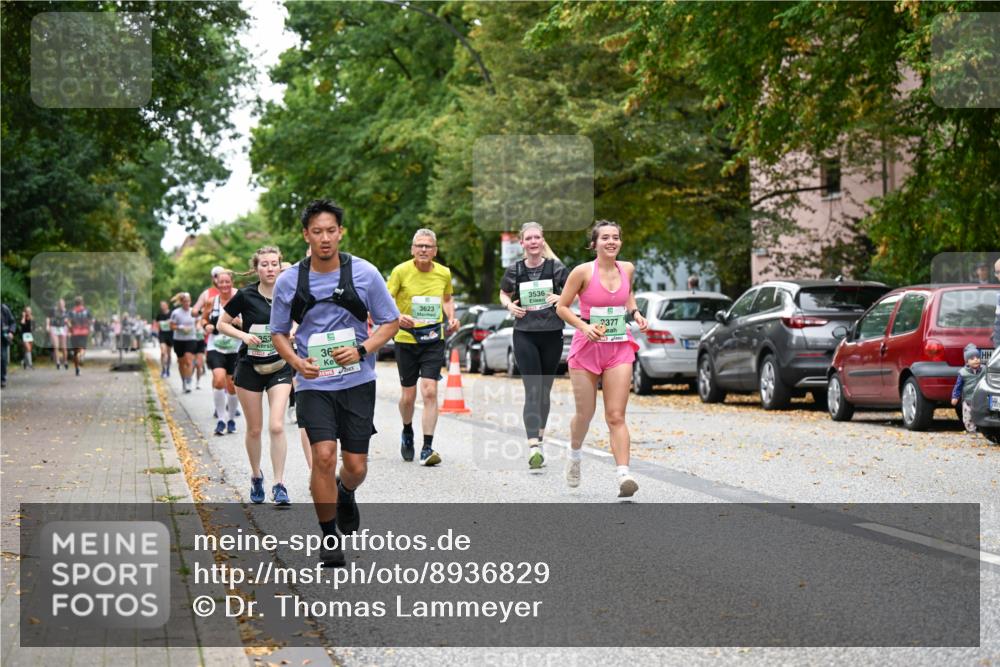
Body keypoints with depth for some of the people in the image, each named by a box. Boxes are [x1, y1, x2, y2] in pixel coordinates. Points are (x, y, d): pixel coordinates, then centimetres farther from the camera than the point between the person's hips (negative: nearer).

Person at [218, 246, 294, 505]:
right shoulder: (246, 296, -8)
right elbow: (222, 324, 1)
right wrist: (243, 335, -14)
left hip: (279, 368, 0)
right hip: (250, 368, 0)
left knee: (276, 426, -13)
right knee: (254, 429, 8)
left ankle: (279, 485, -8)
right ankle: (256, 476, 31)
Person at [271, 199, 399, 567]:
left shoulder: (364, 273, -5)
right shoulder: (288, 281, -2)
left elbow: (390, 322, 3)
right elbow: (278, 332, 10)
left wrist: (361, 350, -14)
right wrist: (296, 361, -10)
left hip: (357, 381, 1)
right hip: (313, 383, 0)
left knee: (355, 465, 3)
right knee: (324, 455, -16)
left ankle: (344, 494, 41)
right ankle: (329, 537, 0)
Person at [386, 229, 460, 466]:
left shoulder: (444, 273, 1)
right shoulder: (401, 271, -9)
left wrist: (452, 318, 2)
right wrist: (398, 317, -26)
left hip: (434, 340, 1)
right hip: (406, 339, -1)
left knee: (430, 391, -12)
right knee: (408, 396, 7)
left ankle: (427, 448, -10)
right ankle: (407, 433, 38)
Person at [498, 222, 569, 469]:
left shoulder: (555, 267, -2)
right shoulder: (514, 270, 0)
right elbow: (503, 294, 16)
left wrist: (560, 298, -14)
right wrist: (509, 305, -5)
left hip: (552, 335, 1)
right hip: (525, 335, -1)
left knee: (545, 390, 12)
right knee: (532, 390, -12)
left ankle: (540, 437, 31)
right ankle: (534, 447, -20)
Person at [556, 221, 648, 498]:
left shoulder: (627, 269, 2)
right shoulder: (583, 272, -10)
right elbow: (561, 307, -4)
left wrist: (634, 312, 7)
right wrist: (583, 326, -18)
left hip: (619, 350, 2)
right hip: (586, 349, -2)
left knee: (616, 416, -8)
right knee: (585, 414, 9)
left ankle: (623, 475, -18)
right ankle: (575, 455, 40)